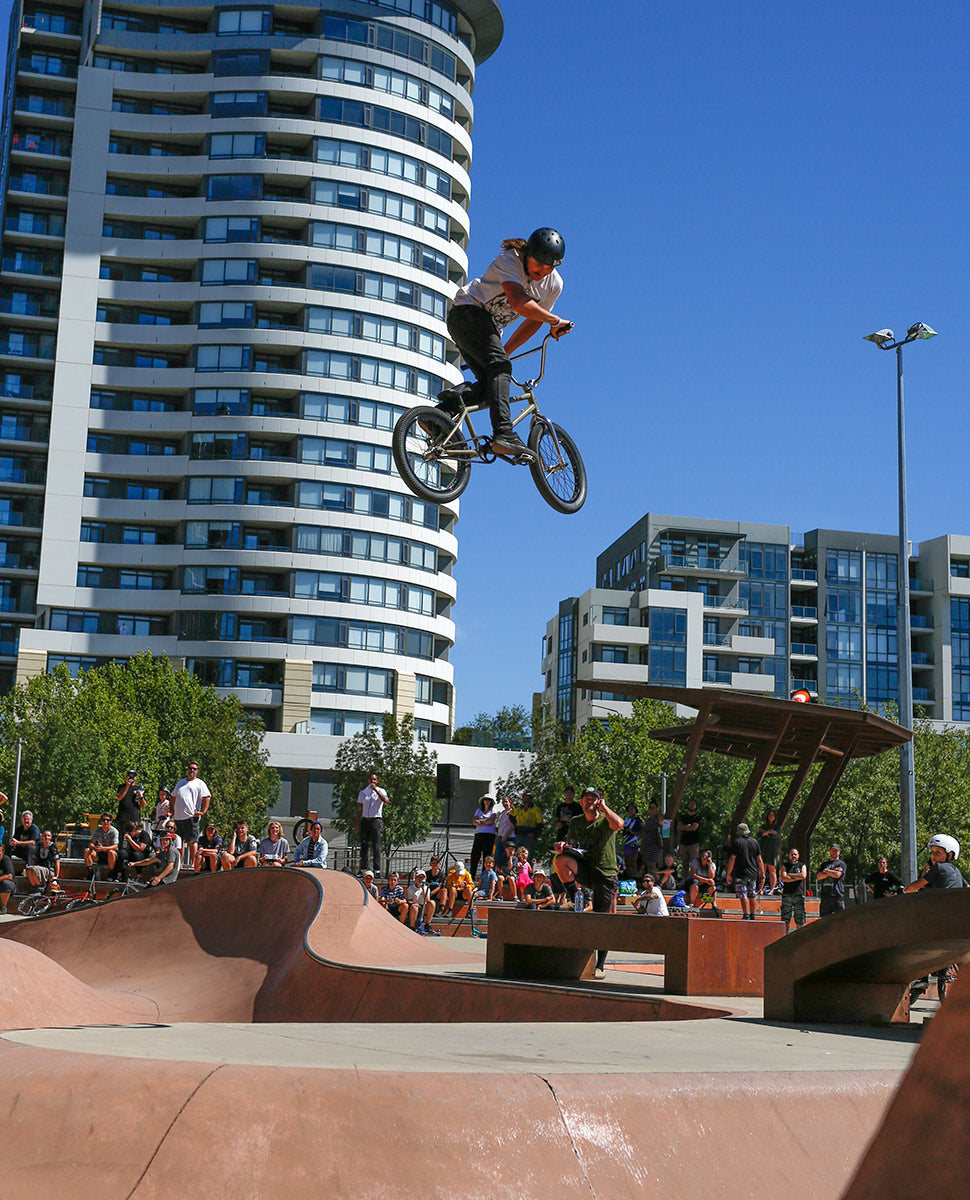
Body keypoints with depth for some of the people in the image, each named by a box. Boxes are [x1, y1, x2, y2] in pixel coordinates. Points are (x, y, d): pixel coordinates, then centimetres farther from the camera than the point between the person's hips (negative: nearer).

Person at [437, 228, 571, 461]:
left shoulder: (554, 284, -1)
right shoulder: (508, 261, -21)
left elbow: (534, 321, 10)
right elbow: (518, 303, -36)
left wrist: (505, 351, 10)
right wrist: (555, 322, -29)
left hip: (490, 327, 8)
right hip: (467, 313, -8)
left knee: (490, 384, -15)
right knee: (500, 366, -29)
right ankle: (504, 434, -44)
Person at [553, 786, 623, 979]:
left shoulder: (605, 820, -5)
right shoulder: (576, 822, 10)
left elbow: (618, 824, -27)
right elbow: (572, 844, 11)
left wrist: (604, 807, -19)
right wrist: (563, 846, -11)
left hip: (606, 874, -4)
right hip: (585, 870, 4)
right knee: (560, 860, -26)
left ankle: (600, 965, 9)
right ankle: (573, 900, -9)